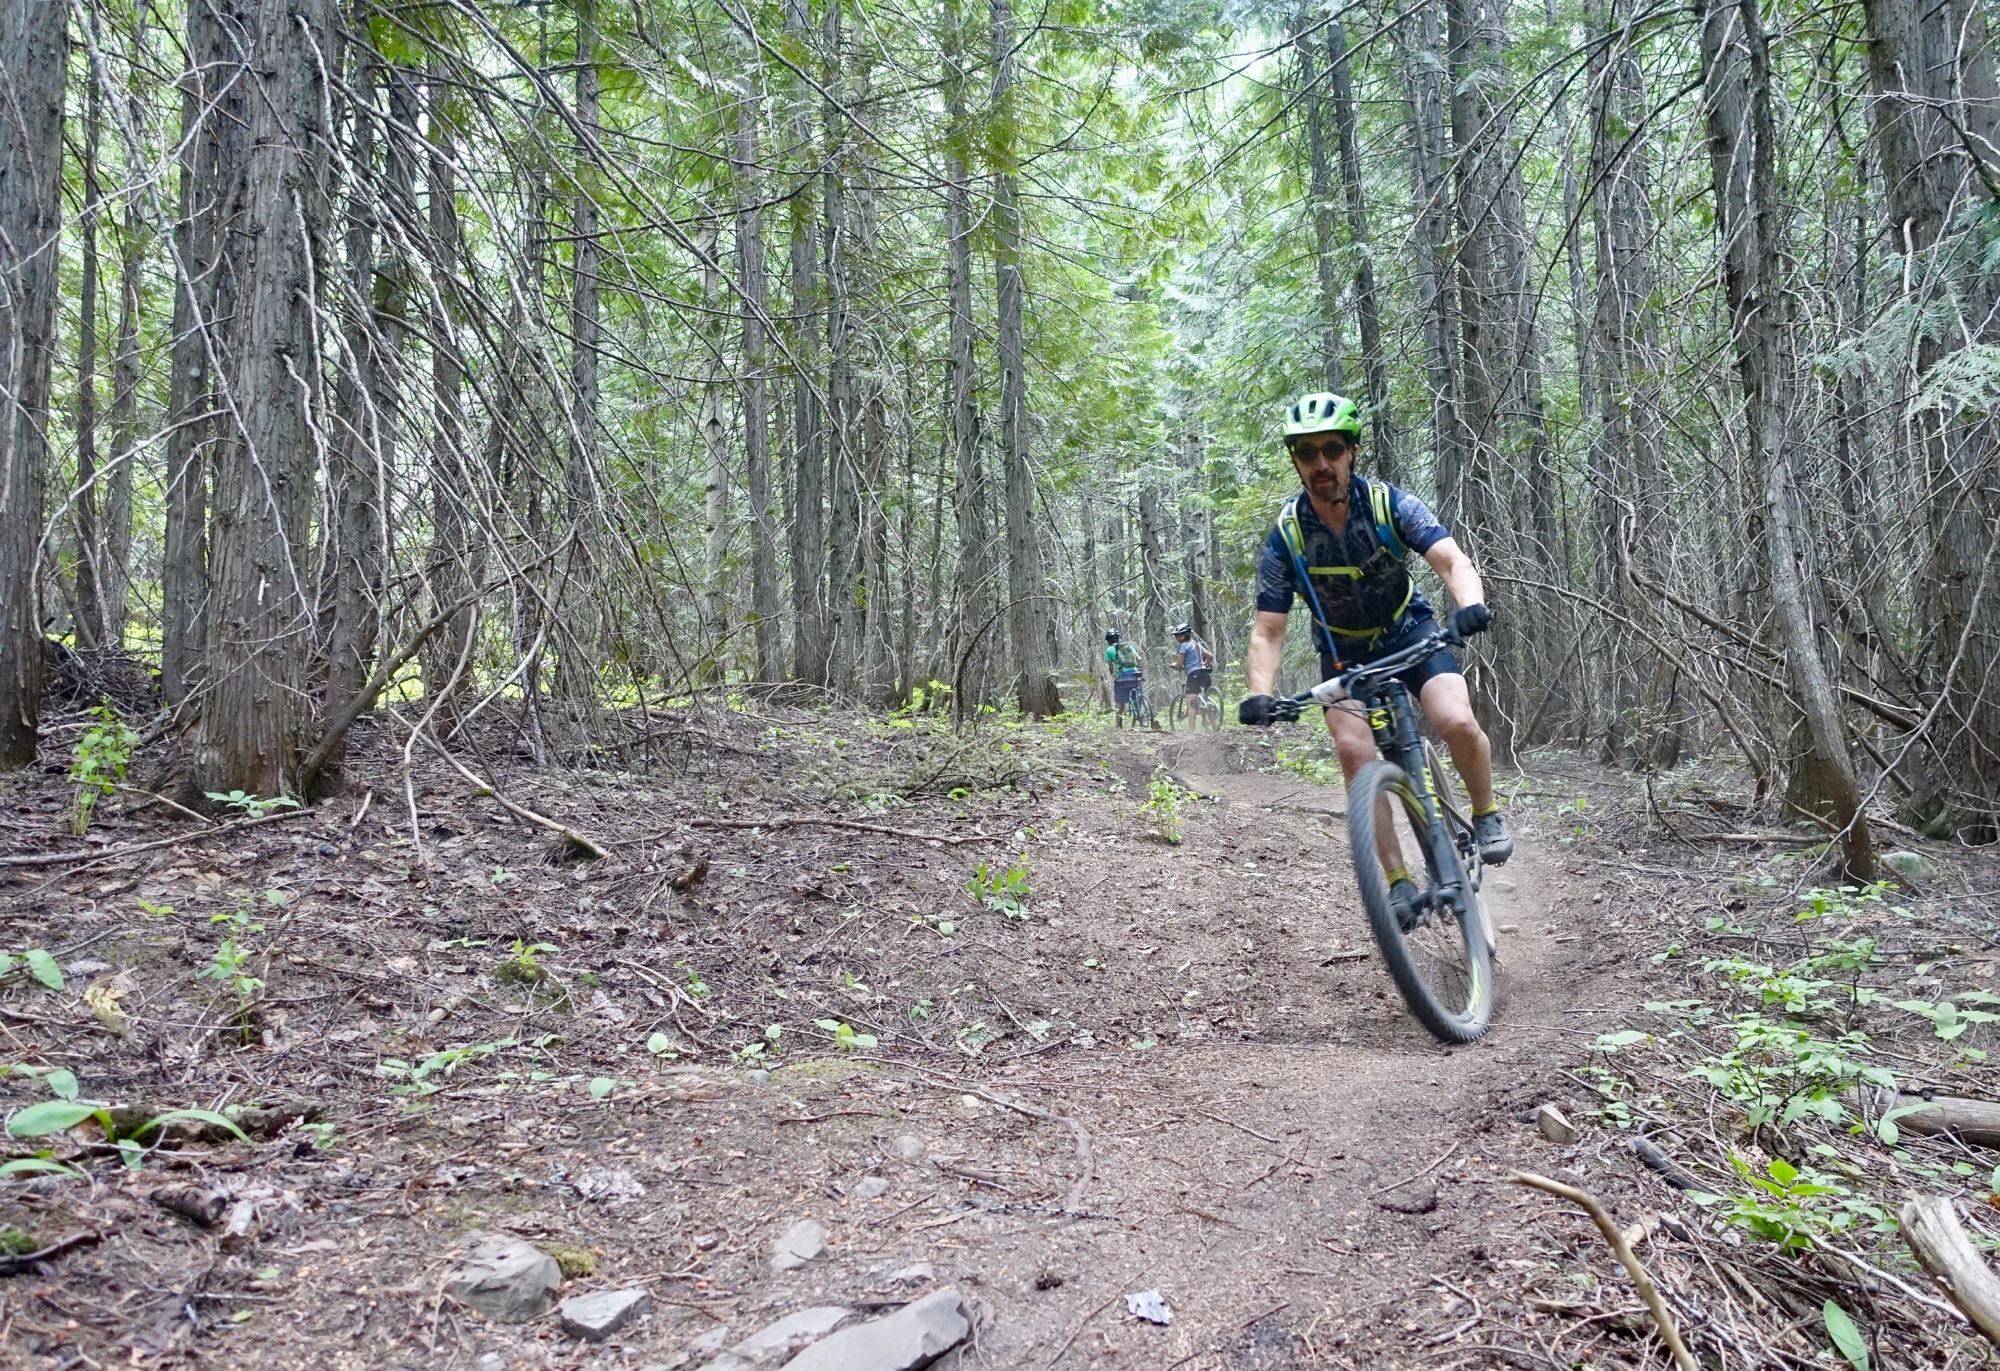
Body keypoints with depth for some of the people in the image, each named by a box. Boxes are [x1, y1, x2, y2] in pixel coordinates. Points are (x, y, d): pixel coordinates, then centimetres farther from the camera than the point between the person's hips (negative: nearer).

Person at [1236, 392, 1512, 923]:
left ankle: (1486, 812, 6)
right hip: (1344, 652, 1)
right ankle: (1398, 879, -10)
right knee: (1354, 750, -22)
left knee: (1458, 724, -25)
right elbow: (1268, 632, -19)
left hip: (1410, 631, 0)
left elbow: (1452, 560, -30)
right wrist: (1259, 694, -38)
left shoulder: (1389, 504, -19)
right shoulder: (1286, 537, -19)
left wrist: (1470, 604, -53)